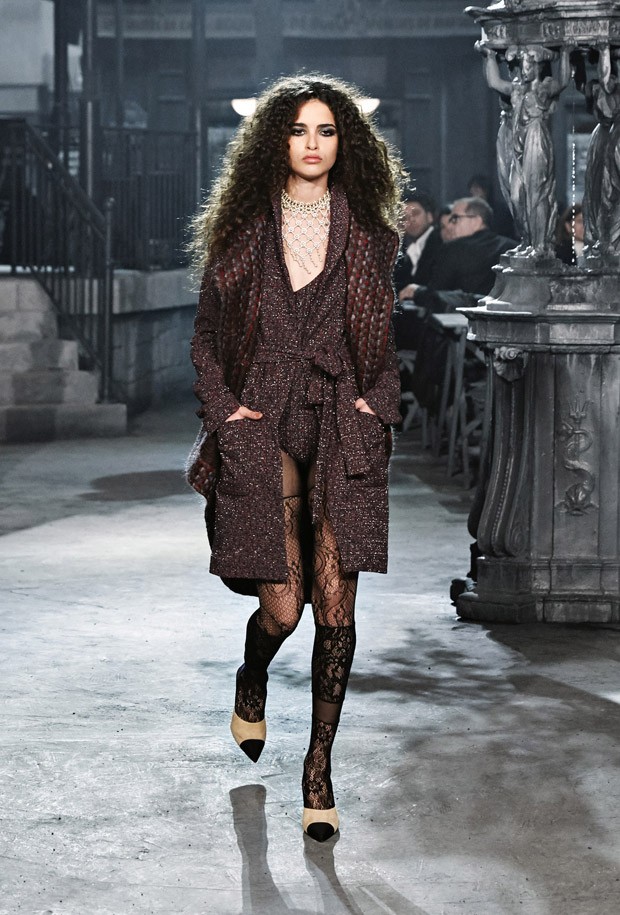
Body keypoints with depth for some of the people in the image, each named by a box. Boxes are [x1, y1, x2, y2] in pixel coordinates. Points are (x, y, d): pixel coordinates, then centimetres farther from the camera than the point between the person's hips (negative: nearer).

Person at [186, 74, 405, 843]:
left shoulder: (370, 233, 10)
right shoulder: (241, 230, 8)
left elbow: (394, 333, 14)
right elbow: (206, 332, 11)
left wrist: (378, 400, -1)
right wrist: (223, 406, 0)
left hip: (343, 426, 1)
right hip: (263, 425, -1)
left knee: (335, 594, -8)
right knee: (283, 601, -8)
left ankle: (319, 765, 1)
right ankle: (252, 682, 29)